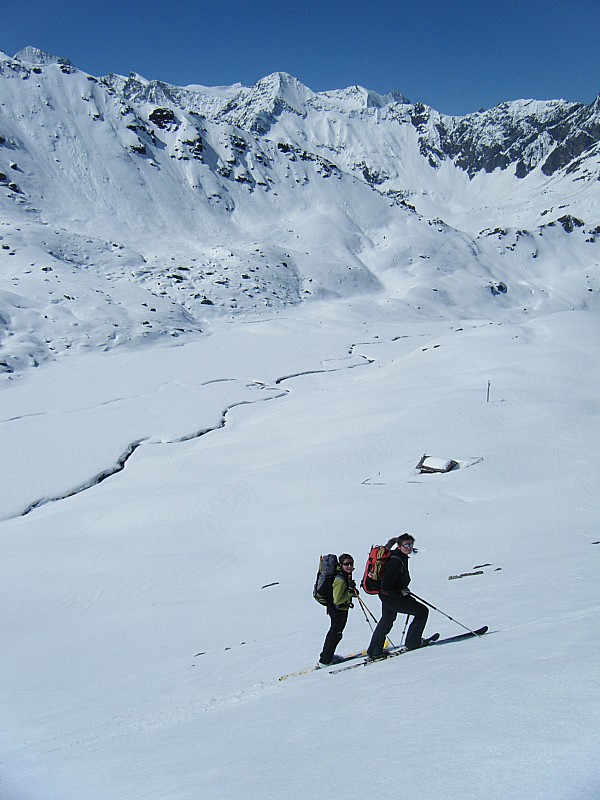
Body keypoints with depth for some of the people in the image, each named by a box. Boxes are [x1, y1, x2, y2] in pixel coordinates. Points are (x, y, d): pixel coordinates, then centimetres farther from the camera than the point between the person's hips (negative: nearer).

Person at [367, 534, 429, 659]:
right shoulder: (396, 561, -27)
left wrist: (403, 590, 15)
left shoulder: (401, 557, 4)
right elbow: (386, 585, -29)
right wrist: (401, 592, -19)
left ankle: (374, 651, 38)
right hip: (392, 598, -11)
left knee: (387, 620, 27)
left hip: (386, 596, 11)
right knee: (422, 611, -2)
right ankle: (412, 643, 7)